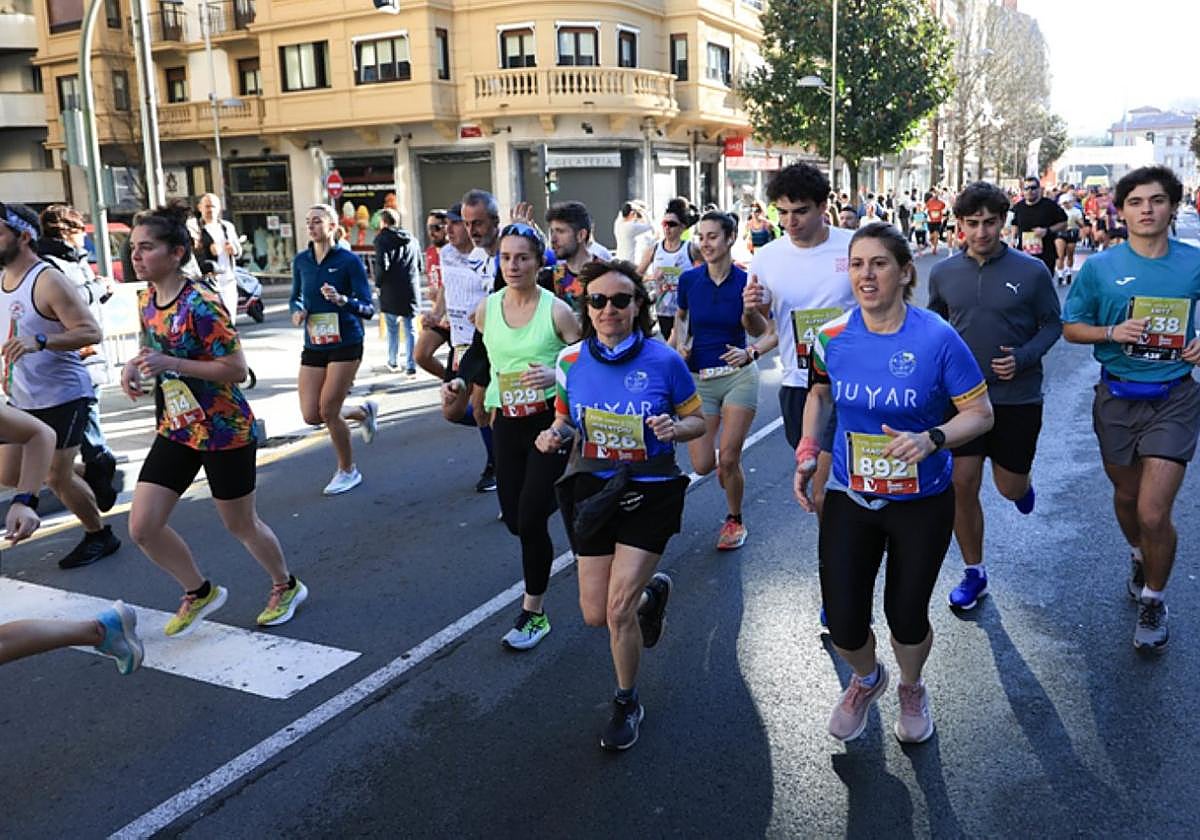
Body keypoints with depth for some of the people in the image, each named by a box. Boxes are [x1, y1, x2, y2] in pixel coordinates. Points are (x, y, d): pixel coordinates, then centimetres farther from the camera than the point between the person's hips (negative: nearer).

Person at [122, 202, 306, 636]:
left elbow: (237, 369, -22)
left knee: (241, 524, 9)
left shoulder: (201, 304, -21)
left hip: (224, 430, -7)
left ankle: (286, 586, 36)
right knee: (143, 526, 1)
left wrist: (171, 364, -29)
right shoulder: (147, 300, 3)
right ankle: (200, 592, 25)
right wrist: (137, 366, -2)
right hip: (176, 429, 7)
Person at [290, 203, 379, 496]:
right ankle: (364, 411, 32)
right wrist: (297, 310, -5)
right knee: (311, 416, 2)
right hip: (313, 345, 5)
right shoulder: (301, 261, 6)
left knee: (328, 411, -6)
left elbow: (368, 309, -10)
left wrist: (342, 300, -29)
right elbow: (295, 298, 18)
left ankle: (348, 471, 17)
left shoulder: (349, 260, -9)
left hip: (345, 343, -5)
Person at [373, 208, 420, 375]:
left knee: (392, 329, 12)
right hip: (411, 290, 4)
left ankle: (394, 362, 23)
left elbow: (382, 264, -17)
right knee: (410, 329, 5)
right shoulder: (411, 239, 11)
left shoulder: (382, 238, -6)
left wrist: (378, 282, -3)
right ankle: (411, 366, 1)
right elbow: (419, 264, 14)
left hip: (391, 291, -3)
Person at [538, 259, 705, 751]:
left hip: (650, 495, -3)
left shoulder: (663, 360, -11)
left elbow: (697, 421, 0)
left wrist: (675, 428, -22)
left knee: (618, 610, -7)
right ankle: (652, 590, 43)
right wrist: (552, 435, -11)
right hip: (592, 491, 4)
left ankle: (627, 705, 22)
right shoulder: (570, 362, -4)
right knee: (595, 615, 7)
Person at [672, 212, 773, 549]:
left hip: (739, 375, -2)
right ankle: (728, 467, 34)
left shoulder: (746, 281, -8)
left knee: (728, 460, -6)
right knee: (702, 465, -3)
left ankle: (735, 520, 21)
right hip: (699, 377, 2)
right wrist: (680, 342, -1)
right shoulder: (689, 280, -2)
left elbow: (765, 333, -2)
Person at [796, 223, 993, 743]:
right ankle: (867, 680, 40)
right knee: (843, 625, 2)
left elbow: (980, 414, -10)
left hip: (922, 504, -2)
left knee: (906, 617, 10)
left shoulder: (937, 339, -17)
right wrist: (807, 453, 1)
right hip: (849, 499, 2)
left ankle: (911, 689, 47)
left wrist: (931, 439, -28)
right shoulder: (833, 337, -8)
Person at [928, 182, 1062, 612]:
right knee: (962, 486, 1)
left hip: (1017, 397, -1)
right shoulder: (943, 273, -1)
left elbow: (1052, 324, 0)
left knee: (1010, 489, 10)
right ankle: (973, 572, 20)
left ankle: (1023, 481, 50)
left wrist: (1023, 358, -16)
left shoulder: (1031, 271, -9)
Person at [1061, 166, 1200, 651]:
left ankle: (1153, 600, 16)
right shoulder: (1100, 266, -3)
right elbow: (1070, 328, 3)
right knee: (1126, 495, 19)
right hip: (1117, 397, 2)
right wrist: (1112, 332, -15)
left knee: (1153, 512, -8)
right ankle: (1139, 556, 50)